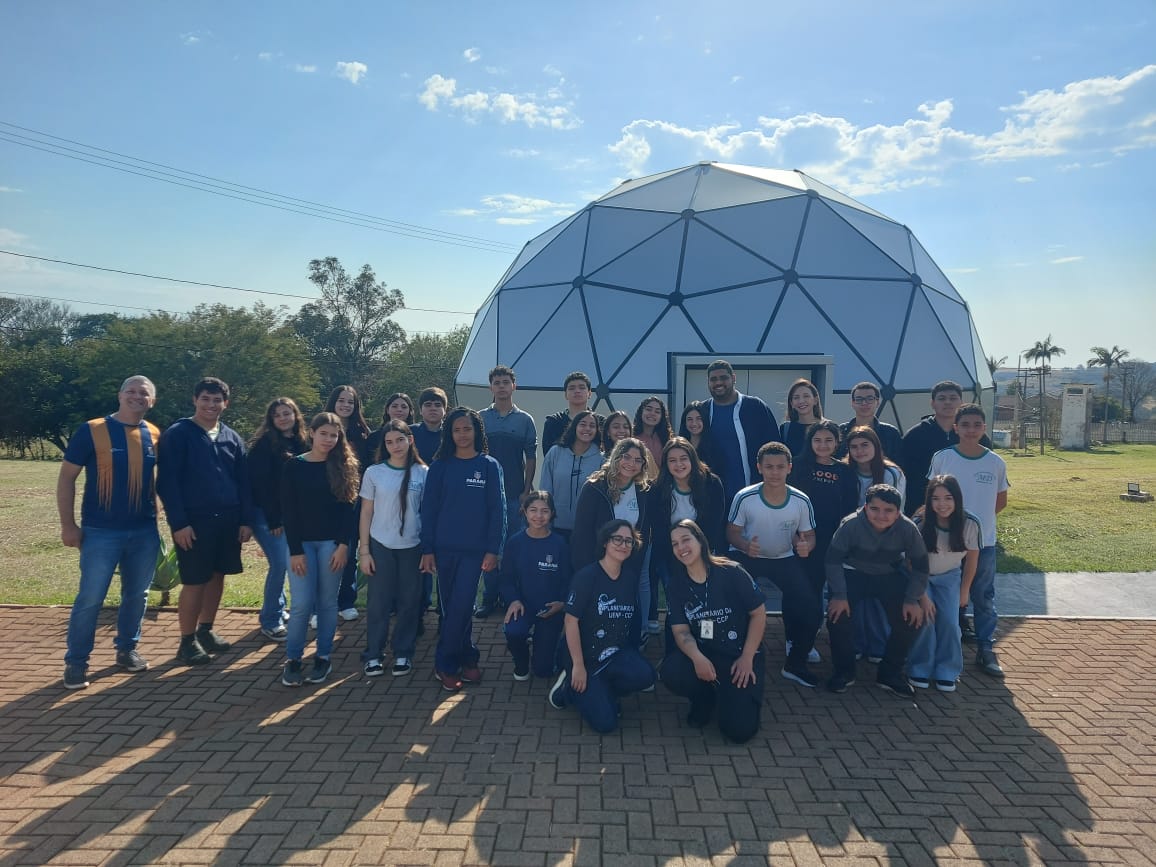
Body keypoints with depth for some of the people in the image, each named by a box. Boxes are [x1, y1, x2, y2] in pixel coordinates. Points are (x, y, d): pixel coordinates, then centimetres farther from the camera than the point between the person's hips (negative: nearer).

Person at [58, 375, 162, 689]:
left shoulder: (155, 436, 5)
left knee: (137, 595, 13)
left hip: (145, 532, 4)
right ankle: (76, 662, 14)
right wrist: (68, 524, -7)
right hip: (101, 532, -4)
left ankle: (127, 649, 29)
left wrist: (157, 515, 11)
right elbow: (66, 477, -4)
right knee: (90, 599, 0)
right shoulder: (91, 430, -6)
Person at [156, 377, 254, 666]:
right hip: (193, 521, -5)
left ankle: (205, 631, 28)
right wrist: (178, 523, -16)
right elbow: (167, 482, -10)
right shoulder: (177, 434, -5)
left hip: (228, 521, 5)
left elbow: (243, 481, 11)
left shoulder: (232, 438, 10)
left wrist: (246, 520, 4)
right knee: (194, 582, -1)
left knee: (217, 577, 12)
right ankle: (187, 641, 12)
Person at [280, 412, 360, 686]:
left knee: (327, 602, 6)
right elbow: (288, 511, -3)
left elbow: (349, 508, -1)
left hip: (332, 542, 1)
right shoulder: (294, 466, 0)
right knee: (302, 603, -5)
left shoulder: (343, 467, 2)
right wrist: (295, 550, -9)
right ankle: (293, 659, 10)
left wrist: (344, 544, -9)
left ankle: (323, 657, 17)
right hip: (302, 543, -1)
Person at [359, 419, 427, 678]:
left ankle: (403, 653, 22)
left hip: (412, 547, 0)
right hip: (380, 547, 0)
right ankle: (373, 655, 19)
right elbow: (366, 513, 1)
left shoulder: (422, 473, -2)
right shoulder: (374, 473, -3)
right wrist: (364, 551, -2)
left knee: (409, 602, 8)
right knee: (378, 602, 5)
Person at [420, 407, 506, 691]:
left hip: (474, 550, -2)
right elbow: (429, 508, 3)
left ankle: (445, 665, 10)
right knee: (449, 608, 7)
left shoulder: (489, 466, 0)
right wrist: (427, 549, -1)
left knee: (460, 607, -5)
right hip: (444, 548, 2)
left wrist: (493, 550, -6)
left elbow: (497, 510, -1)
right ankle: (467, 659, 20)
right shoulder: (439, 466, 3)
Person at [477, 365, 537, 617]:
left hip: (515, 494, 0)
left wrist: (527, 490, -3)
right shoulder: (480, 418, 4)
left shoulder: (525, 420, 4)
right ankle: (489, 598, 14)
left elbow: (531, 457, 4)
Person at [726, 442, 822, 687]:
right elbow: (732, 532, -8)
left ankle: (795, 664, 17)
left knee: (811, 610, -10)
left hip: (784, 558, 2)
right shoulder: (745, 498, -20)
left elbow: (808, 535, -2)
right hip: (747, 557, -2)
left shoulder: (801, 501, -15)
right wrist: (745, 545, -31)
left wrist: (805, 546, -26)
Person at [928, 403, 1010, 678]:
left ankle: (985, 650, 22)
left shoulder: (996, 463, -2)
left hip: (984, 542, 1)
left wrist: (980, 519, 3)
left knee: (984, 599, 10)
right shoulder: (942, 458, -6)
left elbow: (1001, 500, 10)